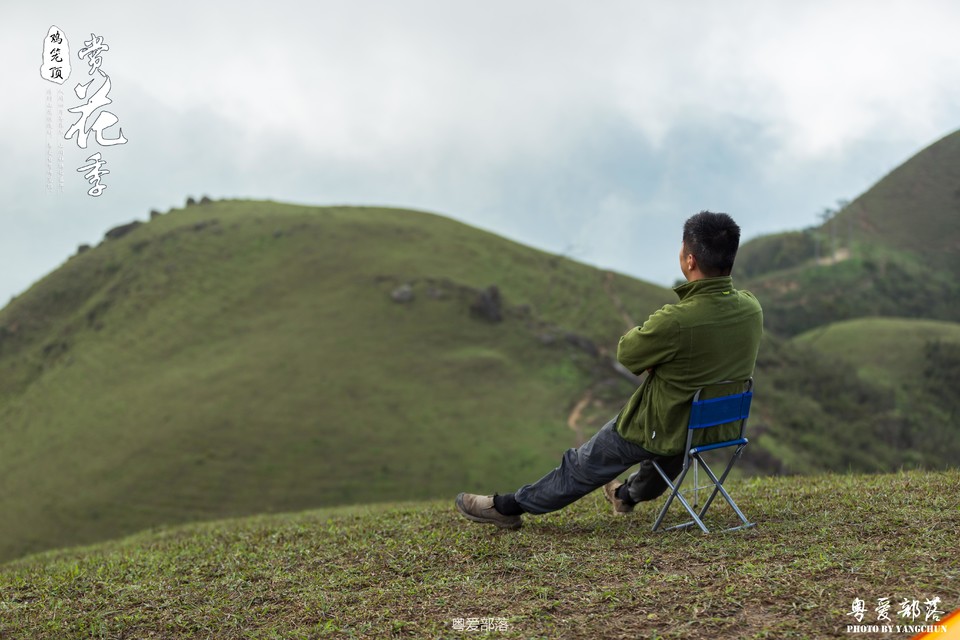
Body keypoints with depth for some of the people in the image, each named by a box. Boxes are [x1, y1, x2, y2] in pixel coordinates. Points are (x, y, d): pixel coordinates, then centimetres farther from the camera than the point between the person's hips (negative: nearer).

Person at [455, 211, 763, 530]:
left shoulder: (677, 321, -35)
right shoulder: (751, 308, -13)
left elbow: (626, 352, -17)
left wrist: (647, 329, 1)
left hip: (660, 429, -6)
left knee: (582, 465, 13)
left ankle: (509, 506, 30)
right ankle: (629, 494, 63)